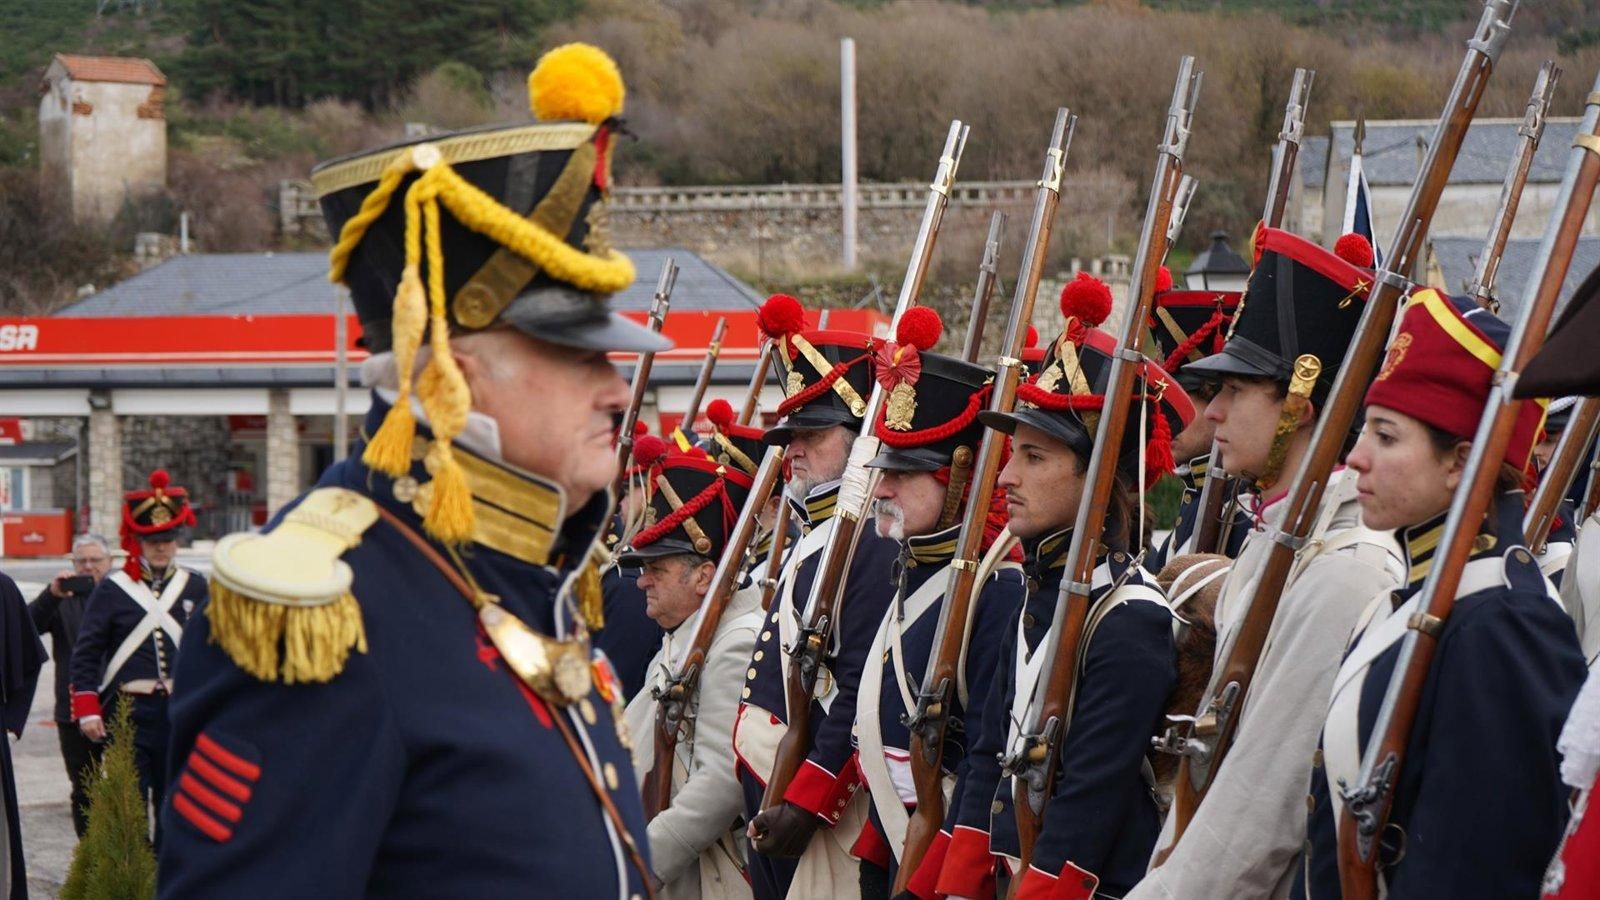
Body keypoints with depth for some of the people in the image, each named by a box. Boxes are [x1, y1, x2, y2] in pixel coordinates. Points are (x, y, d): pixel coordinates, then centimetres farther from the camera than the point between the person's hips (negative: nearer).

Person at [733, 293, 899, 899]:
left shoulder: (874, 546, -13)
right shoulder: (813, 542, 19)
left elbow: (864, 694, -21)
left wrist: (805, 800, -23)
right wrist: (762, 802, 19)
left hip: (823, 817, -10)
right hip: (771, 801, 10)